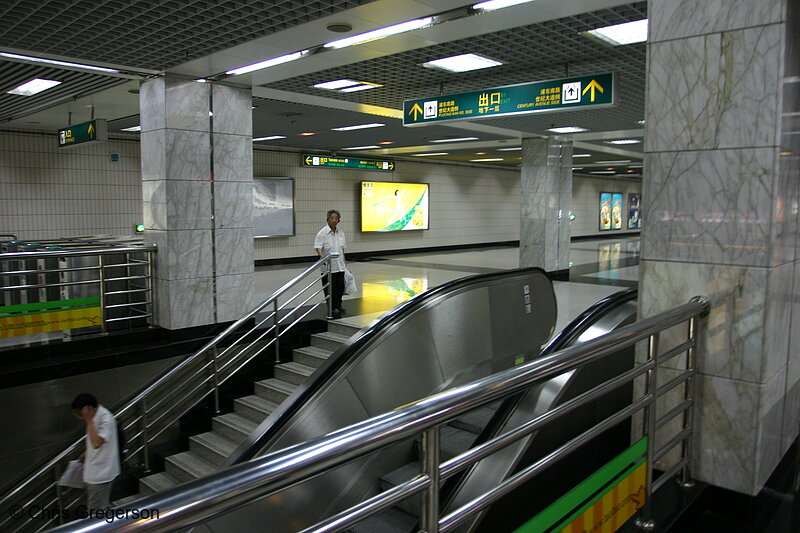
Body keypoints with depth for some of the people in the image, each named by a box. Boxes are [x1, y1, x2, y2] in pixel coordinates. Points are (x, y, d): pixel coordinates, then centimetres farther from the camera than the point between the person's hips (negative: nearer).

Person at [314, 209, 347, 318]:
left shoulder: (341, 233, 9)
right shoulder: (322, 233, -10)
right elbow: (318, 247, -19)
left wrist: (344, 261, 19)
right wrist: (322, 257, -34)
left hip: (340, 267, 6)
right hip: (328, 267, -5)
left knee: (340, 287, 13)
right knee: (331, 289, 1)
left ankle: (338, 305, 33)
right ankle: (333, 309, 10)